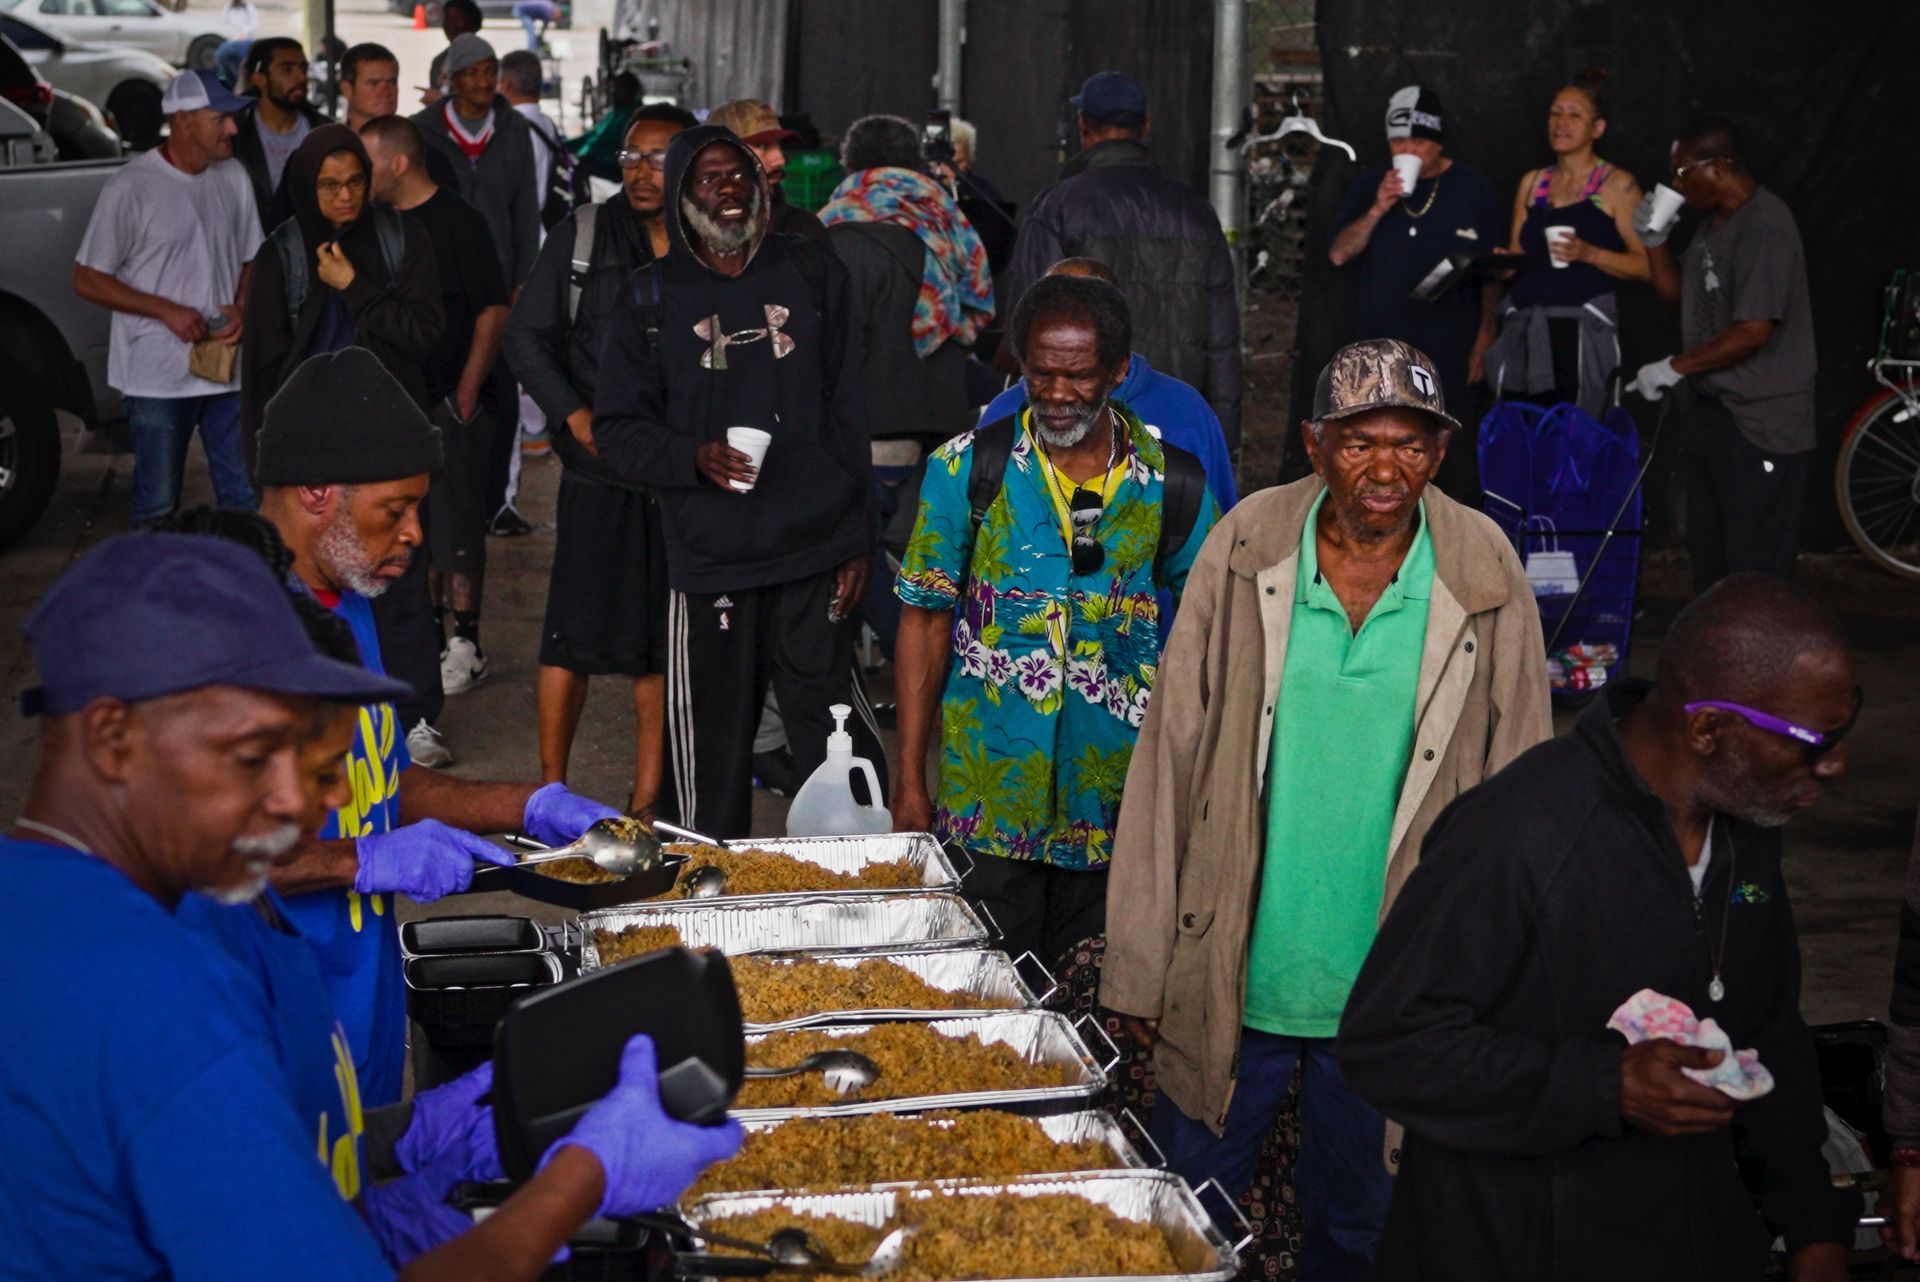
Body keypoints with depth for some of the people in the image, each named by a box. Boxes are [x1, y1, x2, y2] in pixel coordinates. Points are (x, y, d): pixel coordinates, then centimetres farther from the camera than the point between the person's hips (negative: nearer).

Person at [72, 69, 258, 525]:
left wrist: (241, 308, -5)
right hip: (158, 377, -5)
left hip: (227, 367, 5)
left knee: (245, 498, 9)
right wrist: (167, 311, -17)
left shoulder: (233, 179, 5)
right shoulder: (130, 188, -11)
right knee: (158, 508, 4)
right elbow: (87, 281, -8)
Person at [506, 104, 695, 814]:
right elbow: (526, 336, 3)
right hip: (600, 468, -1)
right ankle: (550, 792, 10)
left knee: (661, 646, 8)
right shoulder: (584, 235, 2)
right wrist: (576, 415, -9)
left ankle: (648, 798, 18)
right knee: (574, 632, -1)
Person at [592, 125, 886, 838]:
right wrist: (694, 457, -14)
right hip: (708, 560, 0)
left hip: (815, 550, 0)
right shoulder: (653, 299, 8)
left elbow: (848, 410, 10)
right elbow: (617, 429, 6)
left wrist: (857, 538, 4)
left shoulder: (811, 275, 10)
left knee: (831, 722, -3)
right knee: (713, 740, 5)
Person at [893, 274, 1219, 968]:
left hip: (1118, 808, 1)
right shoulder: (967, 468, -3)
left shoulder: (1175, 486, -1)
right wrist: (910, 782, -3)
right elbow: (926, 623, 0)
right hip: (985, 800, -1)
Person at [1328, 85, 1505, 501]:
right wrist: (1377, 209, -13)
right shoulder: (1368, 188, 10)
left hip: (1450, 355, -3)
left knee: (1455, 462, -4)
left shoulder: (1473, 190, 2)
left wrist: (1485, 339, -3)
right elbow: (1339, 253, 1)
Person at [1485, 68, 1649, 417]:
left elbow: (1645, 265, -4)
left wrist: (1588, 253, -16)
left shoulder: (1617, 184, 2)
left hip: (1584, 330, -4)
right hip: (1526, 331, 4)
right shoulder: (1532, 182, 17)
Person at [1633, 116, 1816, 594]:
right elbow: (1680, 297, 22)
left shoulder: (1764, 228, -19)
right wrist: (1655, 241, 6)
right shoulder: (1715, 224, 11)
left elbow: (1755, 330, -25)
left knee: (1755, 570, -5)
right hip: (1714, 411, 10)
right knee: (1708, 554, 17)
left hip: (1761, 425, -10)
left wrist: (1675, 367, -17)